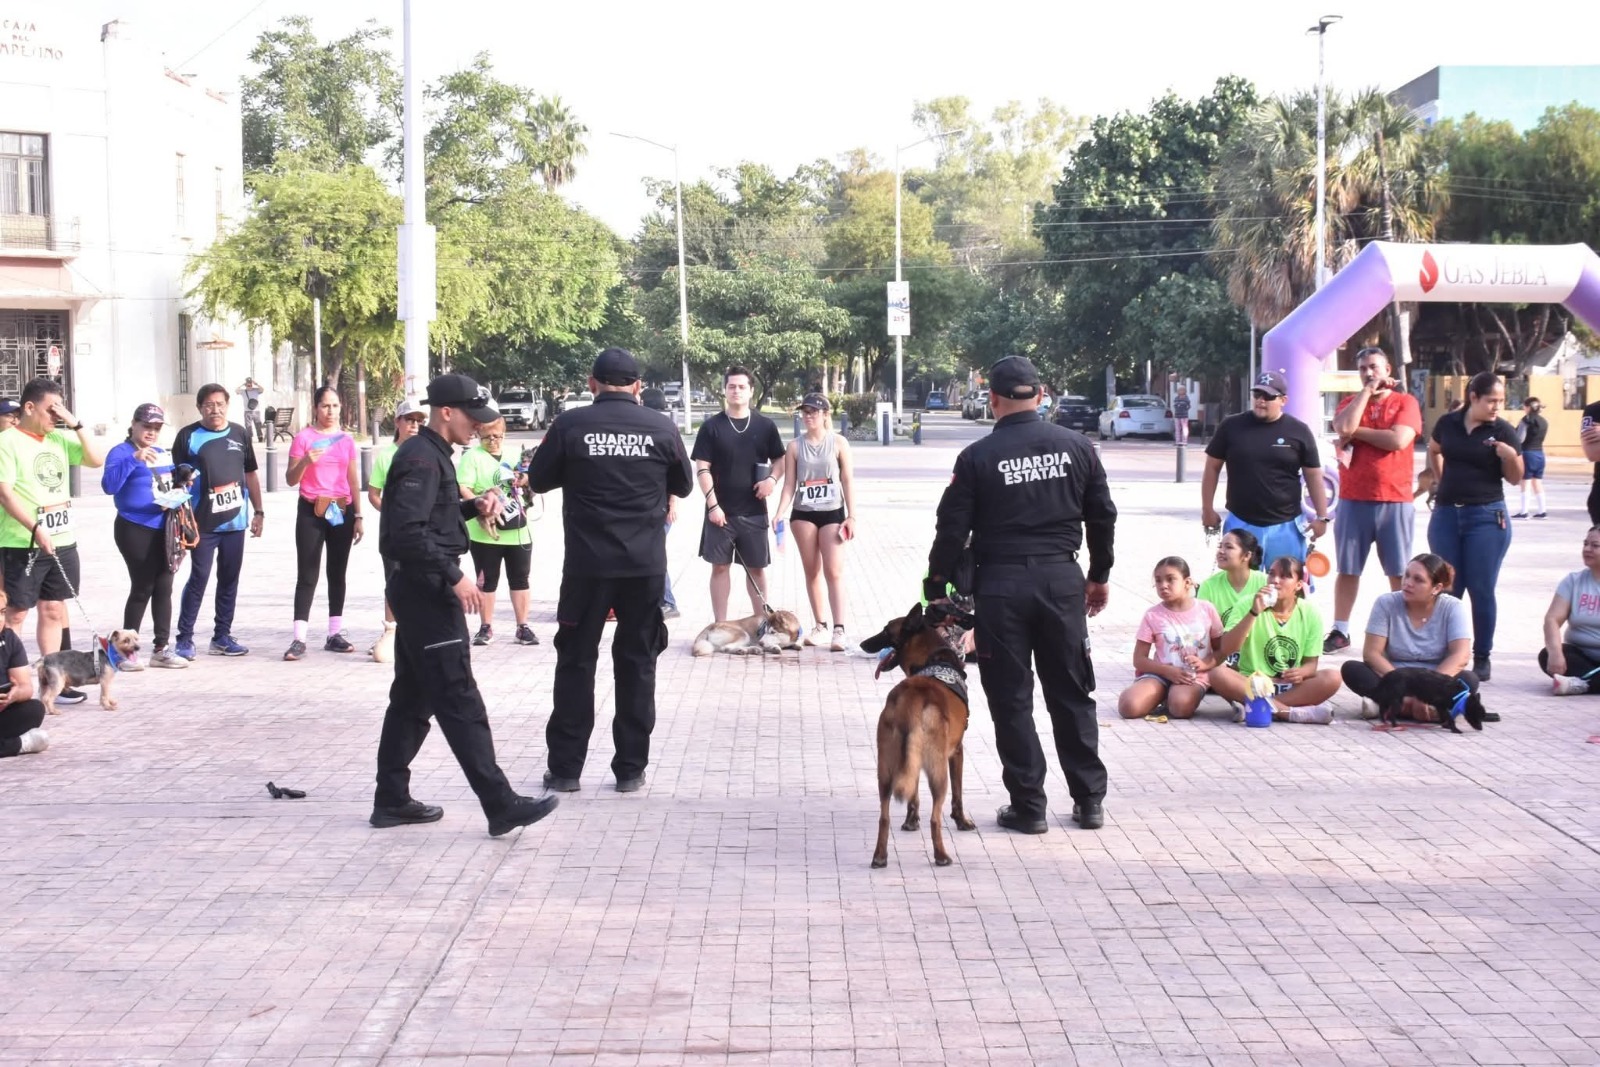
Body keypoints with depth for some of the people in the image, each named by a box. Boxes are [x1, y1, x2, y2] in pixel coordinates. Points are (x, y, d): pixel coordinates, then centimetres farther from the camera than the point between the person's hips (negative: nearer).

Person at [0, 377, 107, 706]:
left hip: (63, 540, 7)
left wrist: (76, 425, -1)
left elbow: (97, 460, 9)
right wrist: (36, 529, -24)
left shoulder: (60, 439, 9)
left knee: (53, 610, 12)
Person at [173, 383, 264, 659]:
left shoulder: (240, 434, 10)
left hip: (235, 520, 4)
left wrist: (258, 512, 12)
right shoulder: (188, 436, -1)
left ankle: (222, 636, 18)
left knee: (229, 579, 9)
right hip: (202, 522, -4)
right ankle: (184, 639, 0)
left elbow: (250, 474, 15)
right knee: (198, 577, -6)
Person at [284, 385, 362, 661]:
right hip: (311, 512, -4)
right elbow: (291, 480, -3)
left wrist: (358, 516, 9)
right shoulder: (304, 437, -2)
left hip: (342, 512, 4)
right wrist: (306, 461, -21)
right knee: (307, 575, -6)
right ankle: (299, 639, -7)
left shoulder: (347, 439, 9)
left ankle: (335, 634, 13)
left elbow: (353, 481, 13)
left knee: (337, 573, 8)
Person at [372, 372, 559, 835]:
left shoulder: (429, 454, 14)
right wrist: (454, 576, -23)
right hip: (428, 591, -11)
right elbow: (408, 532, -26)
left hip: (419, 591, 11)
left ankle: (391, 799, 20)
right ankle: (502, 806, -7)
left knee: (412, 698, 14)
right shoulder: (423, 458, -17)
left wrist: (472, 506, 6)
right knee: (460, 703, -8)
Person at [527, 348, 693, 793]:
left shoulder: (571, 425, -6)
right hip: (646, 563, 1)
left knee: (576, 661, 9)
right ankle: (631, 768, 12)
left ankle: (565, 767, 11)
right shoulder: (661, 428, -2)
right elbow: (683, 486, 12)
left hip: (587, 562, -1)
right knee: (637, 661, 10)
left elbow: (538, 480, 6)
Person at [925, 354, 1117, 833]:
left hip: (1001, 583, -3)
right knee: (1072, 694, 12)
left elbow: (952, 529, -5)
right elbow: (1102, 516, 10)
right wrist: (1100, 575, 22)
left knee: (1011, 698, 5)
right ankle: (1089, 800, 16)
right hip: (1062, 578, 3)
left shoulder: (978, 457, -6)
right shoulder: (1076, 446, 3)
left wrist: (935, 589, 4)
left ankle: (1028, 805, 7)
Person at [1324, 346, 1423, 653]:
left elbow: (1398, 440, -15)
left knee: (1399, 572, 5)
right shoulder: (1350, 402, 10)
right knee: (1347, 569, 7)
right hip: (1353, 500, 2)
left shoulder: (1405, 402, 1)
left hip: (1395, 501, -2)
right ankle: (1340, 631, 14)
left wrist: (1356, 432, -8)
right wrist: (1367, 391, -6)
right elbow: (1343, 428, -12)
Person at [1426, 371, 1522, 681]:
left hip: (1487, 516, -3)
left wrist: (1510, 456, -19)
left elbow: (1515, 479, 0)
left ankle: (1482, 657, 8)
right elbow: (1434, 451, 22)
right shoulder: (1448, 423, 1)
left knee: (1481, 590, 0)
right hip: (1446, 514, 3)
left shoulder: (1503, 431, -5)